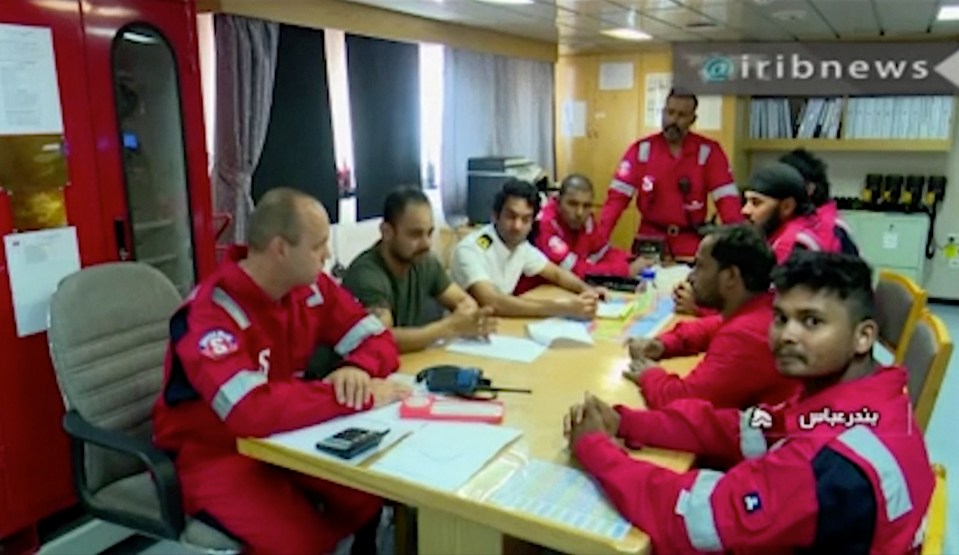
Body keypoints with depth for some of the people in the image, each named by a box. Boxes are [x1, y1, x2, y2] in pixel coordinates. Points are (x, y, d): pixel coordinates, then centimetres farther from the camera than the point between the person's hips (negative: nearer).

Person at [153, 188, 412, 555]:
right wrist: (361, 398, -33)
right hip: (210, 452, -6)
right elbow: (251, 412, -38)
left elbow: (376, 337, 0)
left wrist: (359, 369, -24)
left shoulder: (310, 287, -6)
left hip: (281, 437, 6)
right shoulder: (211, 313, -26)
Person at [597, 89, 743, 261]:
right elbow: (618, 196, -9)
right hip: (650, 239, 0)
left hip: (691, 242, 0)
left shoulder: (708, 151, -4)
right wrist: (598, 239, -19)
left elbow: (726, 199, -8)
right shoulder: (642, 149, -3)